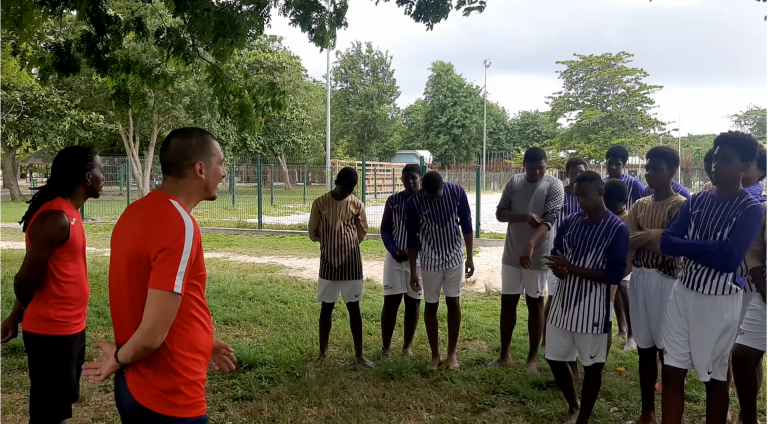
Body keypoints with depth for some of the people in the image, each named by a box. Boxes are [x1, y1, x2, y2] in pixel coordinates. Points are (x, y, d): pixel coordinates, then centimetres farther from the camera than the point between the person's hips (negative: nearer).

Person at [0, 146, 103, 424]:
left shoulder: (68, 213, 9)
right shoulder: (56, 218, -22)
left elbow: (30, 276, 13)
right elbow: (27, 277, -17)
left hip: (70, 328, 9)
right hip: (53, 332, -9)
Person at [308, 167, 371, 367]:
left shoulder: (357, 205, -1)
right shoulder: (320, 203, -3)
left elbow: (362, 232, 9)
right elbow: (313, 234, 3)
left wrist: (346, 243, 4)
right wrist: (331, 241, 2)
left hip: (351, 262, 0)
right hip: (328, 262, 0)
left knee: (354, 307, 5)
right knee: (326, 307, 9)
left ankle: (359, 354, 11)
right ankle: (322, 352, 21)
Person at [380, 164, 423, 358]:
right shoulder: (393, 200, 2)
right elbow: (385, 229, 4)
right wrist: (393, 251, -11)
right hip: (394, 257, 1)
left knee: (413, 302, 6)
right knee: (390, 301, 0)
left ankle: (407, 346, 18)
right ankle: (385, 346, 9)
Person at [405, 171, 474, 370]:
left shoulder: (457, 191, -14)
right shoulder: (414, 202, -16)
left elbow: (466, 224, -2)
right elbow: (412, 238, -7)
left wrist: (469, 257, 0)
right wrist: (413, 271, -5)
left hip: (454, 256, 1)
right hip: (430, 260, -1)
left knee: (454, 303, 5)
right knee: (431, 305, 5)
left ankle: (452, 353, 19)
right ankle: (435, 354, 20)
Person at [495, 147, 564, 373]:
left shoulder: (554, 185, -8)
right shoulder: (514, 182, 3)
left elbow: (549, 219, -20)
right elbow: (500, 213, -2)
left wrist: (530, 245, -34)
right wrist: (525, 216, -20)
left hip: (538, 256, -3)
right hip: (511, 254, 4)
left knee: (535, 304, 6)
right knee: (508, 302, 10)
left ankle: (532, 357, 17)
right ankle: (505, 352, 25)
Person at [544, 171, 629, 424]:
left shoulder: (617, 229, -11)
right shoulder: (570, 222, 4)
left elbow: (615, 275, -16)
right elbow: (556, 254, 13)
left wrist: (573, 269, -23)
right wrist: (558, 268, -11)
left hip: (593, 307, -5)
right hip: (563, 302, 6)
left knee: (592, 366, 8)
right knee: (555, 359, 14)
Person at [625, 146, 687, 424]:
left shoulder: (680, 205, -6)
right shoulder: (639, 206, 11)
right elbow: (627, 243, 2)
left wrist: (644, 237, -8)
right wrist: (654, 236, -11)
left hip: (665, 281, -5)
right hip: (639, 279, 6)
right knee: (645, 349, 12)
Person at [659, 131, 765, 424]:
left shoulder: (751, 209, -9)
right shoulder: (697, 201, 6)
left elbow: (728, 259, -20)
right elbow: (666, 241, -2)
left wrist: (686, 246, -10)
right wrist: (707, 250, -16)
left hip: (720, 301, -4)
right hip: (683, 293, 4)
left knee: (716, 379, 11)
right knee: (671, 373, 7)